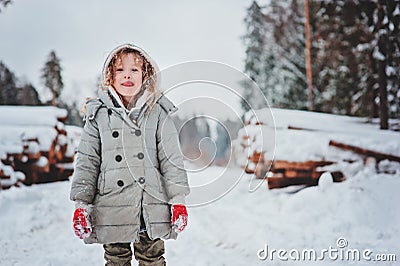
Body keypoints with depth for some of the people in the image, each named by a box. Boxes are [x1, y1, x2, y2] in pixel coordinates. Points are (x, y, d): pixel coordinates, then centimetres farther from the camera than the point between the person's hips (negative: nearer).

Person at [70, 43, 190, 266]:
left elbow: (172, 160, 2)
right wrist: (81, 203, 0)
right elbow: (87, 162, 5)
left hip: (152, 209, -1)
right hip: (111, 210, 1)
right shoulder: (99, 114, 5)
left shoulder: (158, 113, 3)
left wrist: (179, 200, -2)